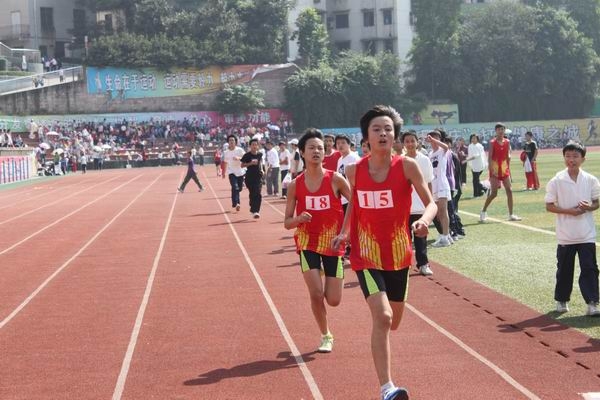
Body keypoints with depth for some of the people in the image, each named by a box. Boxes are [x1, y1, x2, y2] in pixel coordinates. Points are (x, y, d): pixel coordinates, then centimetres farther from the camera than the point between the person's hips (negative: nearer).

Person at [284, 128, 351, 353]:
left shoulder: (335, 180, -8)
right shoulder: (295, 185, -3)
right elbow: (287, 223, 1)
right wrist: (299, 218, -21)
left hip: (333, 243, 0)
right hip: (308, 243, 0)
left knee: (333, 300, 0)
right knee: (316, 294, -11)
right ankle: (325, 336, 13)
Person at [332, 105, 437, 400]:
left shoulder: (407, 166, -11)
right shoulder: (354, 171, -5)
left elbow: (431, 203, -11)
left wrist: (424, 220, -31)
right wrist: (344, 232, 4)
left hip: (399, 254, 1)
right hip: (366, 255, -1)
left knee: (392, 322, 17)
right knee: (382, 316, -20)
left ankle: (380, 345, 55)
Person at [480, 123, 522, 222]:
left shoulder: (507, 142, 7)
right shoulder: (492, 142, -7)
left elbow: (508, 156, 11)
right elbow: (490, 157, -11)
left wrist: (508, 168, 5)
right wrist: (492, 170, -19)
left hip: (505, 170, 5)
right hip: (495, 171, -5)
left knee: (509, 191, 0)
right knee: (493, 193, -6)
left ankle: (511, 215, 5)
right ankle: (483, 211, 11)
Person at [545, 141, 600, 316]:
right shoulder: (556, 181, -5)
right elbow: (549, 206, -3)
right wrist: (569, 211, -16)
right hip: (565, 235, -1)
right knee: (564, 269, 10)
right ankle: (561, 300, 26)